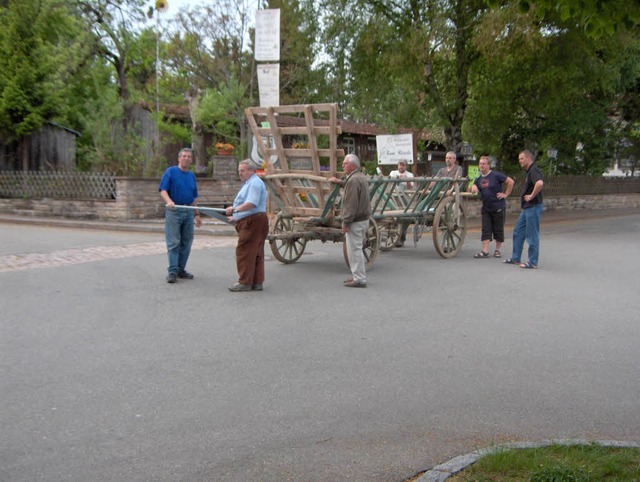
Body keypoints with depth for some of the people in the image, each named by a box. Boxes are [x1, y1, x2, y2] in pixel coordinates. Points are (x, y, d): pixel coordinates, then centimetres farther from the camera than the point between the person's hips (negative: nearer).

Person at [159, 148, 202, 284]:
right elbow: (163, 190, -9)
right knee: (173, 242, -7)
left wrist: (197, 214, 18)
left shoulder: (192, 175, 15)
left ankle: (181, 270, 15)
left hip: (188, 212, 6)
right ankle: (172, 271, -5)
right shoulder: (170, 171, -1)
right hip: (174, 211, -6)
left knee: (186, 243, 7)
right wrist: (169, 201, -28)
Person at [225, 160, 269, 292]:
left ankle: (245, 282, -7)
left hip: (253, 222, -11)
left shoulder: (254, 183, -12)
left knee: (244, 252, -9)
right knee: (255, 253, 10)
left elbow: (251, 203, -24)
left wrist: (235, 209, -25)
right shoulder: (248, 183, 24)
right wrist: (236, 217, 29)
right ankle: (257, 282, 13)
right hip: (250, 222, 11)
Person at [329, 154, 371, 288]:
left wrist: (346, 222, -21)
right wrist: (340, 182, 38)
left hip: (356, 221, -10)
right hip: (364, 219, 10)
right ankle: (358, 276, 25)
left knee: (354, 249, -5)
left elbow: (351, 204, -23)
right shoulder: (362, 177, 13)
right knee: (357, 249, 18)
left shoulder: (353, 180, -19)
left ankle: (359, 279, -3)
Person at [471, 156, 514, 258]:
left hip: (498, 207, -5)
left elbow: (510, 182, -9)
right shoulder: (479, 179, 8)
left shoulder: (496, 175, -10)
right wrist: (473, 188, -18)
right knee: (486, 230, 0)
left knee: (498, 229, 4)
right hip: (486, 208, 5)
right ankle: (485, 251, -2)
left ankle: (497, 250, 15)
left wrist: (505, 194, -9)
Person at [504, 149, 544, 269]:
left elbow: (540, 183, -36)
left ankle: (533, 262, 3)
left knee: (532, 235, -4)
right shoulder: (529, 171, 16)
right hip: (527, 208, 11)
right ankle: (515, 258, 22)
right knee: (518, 232, 14)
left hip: (533, 207, -11)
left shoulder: (534, 170, -16)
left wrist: (532, 196, -24)